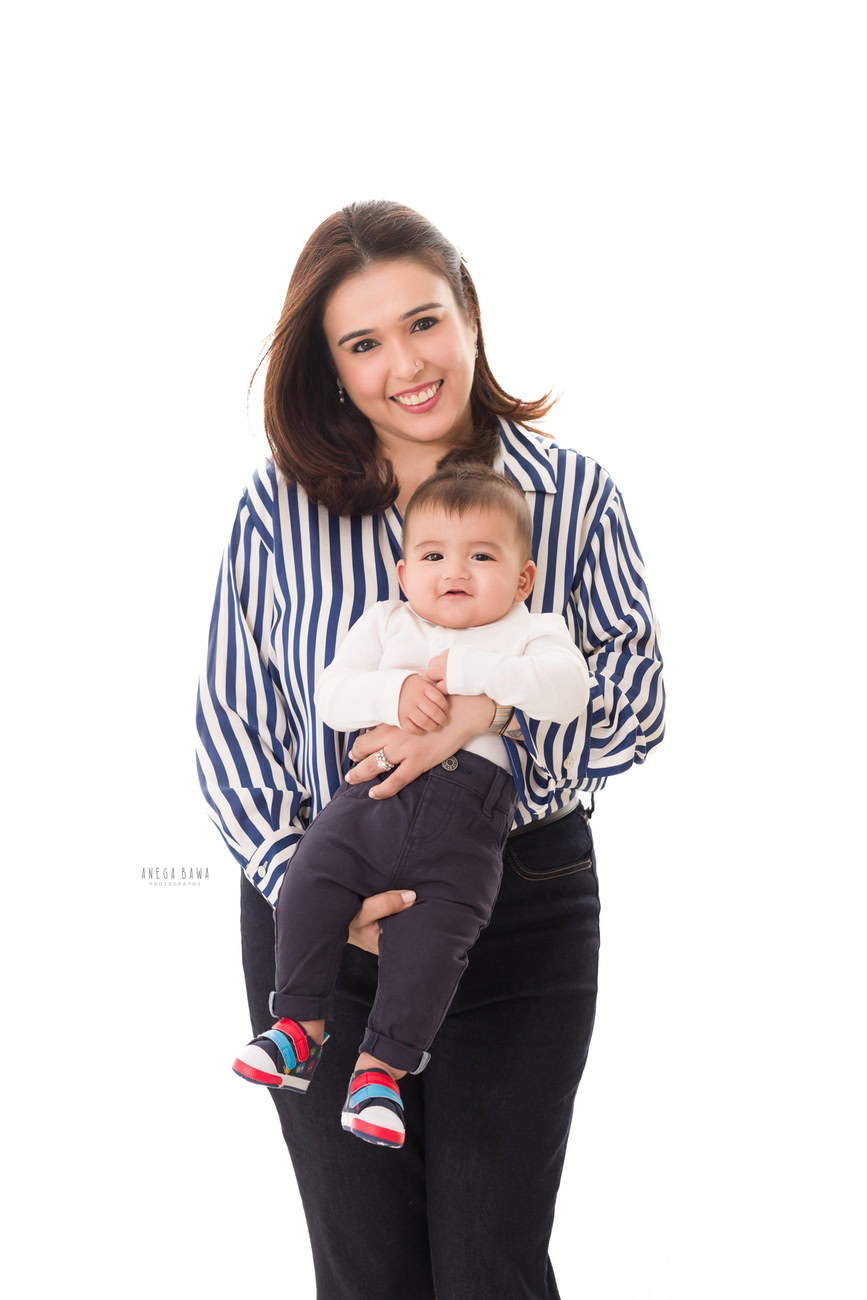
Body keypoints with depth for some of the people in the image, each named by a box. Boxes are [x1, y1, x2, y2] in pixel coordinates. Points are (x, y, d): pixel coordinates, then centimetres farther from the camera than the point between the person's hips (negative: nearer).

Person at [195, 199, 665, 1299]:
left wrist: (486, 714, -21)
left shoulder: (574, 497, -1)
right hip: (316, 915, 1)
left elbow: (637, 703, -4)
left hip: (520, 910, -1)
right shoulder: (278, 504, -1)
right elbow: (228, 721, 0)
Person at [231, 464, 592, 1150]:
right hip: (374, 792, 3)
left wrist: (464, 669, -13)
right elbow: (332, 695, 7)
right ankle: (301, 1025, -2)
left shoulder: (534, 632, 12)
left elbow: (567, 689, -10)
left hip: (468, 819, -2)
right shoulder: (385, 623, 20)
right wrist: (395, 691, -13)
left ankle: (382, 1065, -2)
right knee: (310, 881, -17)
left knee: (431, 936, -17)